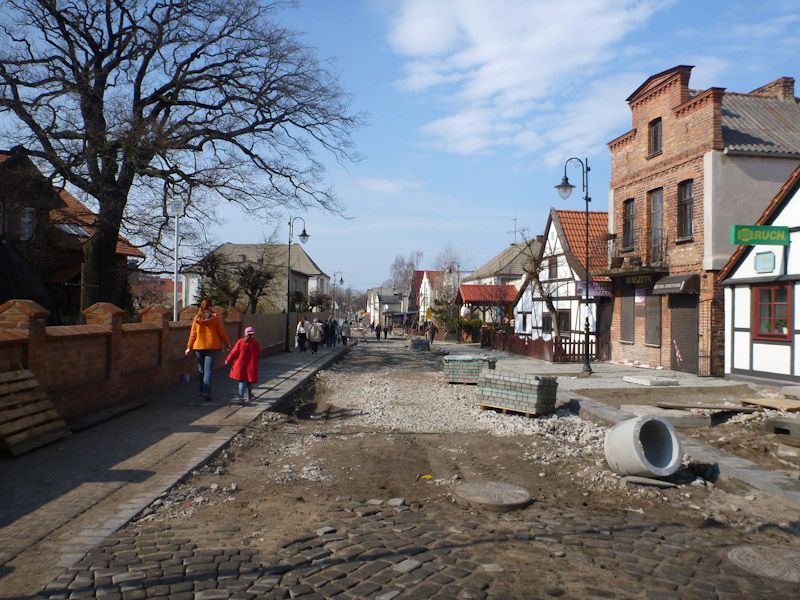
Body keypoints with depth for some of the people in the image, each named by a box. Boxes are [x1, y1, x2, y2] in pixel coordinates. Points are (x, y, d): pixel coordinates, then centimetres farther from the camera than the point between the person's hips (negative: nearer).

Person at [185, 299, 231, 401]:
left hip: (199, 347, 2)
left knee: (201, 370, 16)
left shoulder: (196, 318, 0)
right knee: (208, 370, -3)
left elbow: (193, 334, 3)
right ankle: (206, 393, -12)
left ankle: (202, 391, 24)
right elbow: (222, 332, 0)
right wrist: (227, 343, 11)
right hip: (212, 347, -2)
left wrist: (189, 347, 10)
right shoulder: (215, 318, -5)